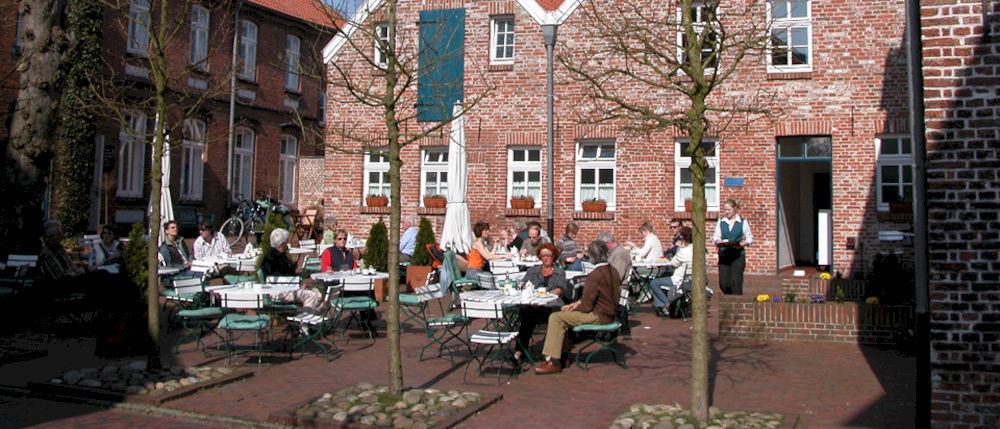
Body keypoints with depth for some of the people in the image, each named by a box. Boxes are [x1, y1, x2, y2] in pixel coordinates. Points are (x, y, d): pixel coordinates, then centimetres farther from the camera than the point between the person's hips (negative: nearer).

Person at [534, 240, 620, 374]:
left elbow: (586, 306, -20)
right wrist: (579, 302, 7)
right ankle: (562, 354, 20)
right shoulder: (614, 271, 6)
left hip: (599, 316, -10)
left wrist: (572, 307, -1)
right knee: (562, 315, 20)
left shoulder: (595, 275, -23)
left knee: (555, 317, -14)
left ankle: (554, 362, -11)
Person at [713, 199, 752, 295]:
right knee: (723, 283, -1)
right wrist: (718, 241, -14)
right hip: (723, 255, 3)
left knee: (735, 281, -9)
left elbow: (750, 238, 6)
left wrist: (742, 244, -14)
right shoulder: (721, 221, 11)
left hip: (738, 255, -3)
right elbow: (715, 237, 9)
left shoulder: (743, 222, 3)